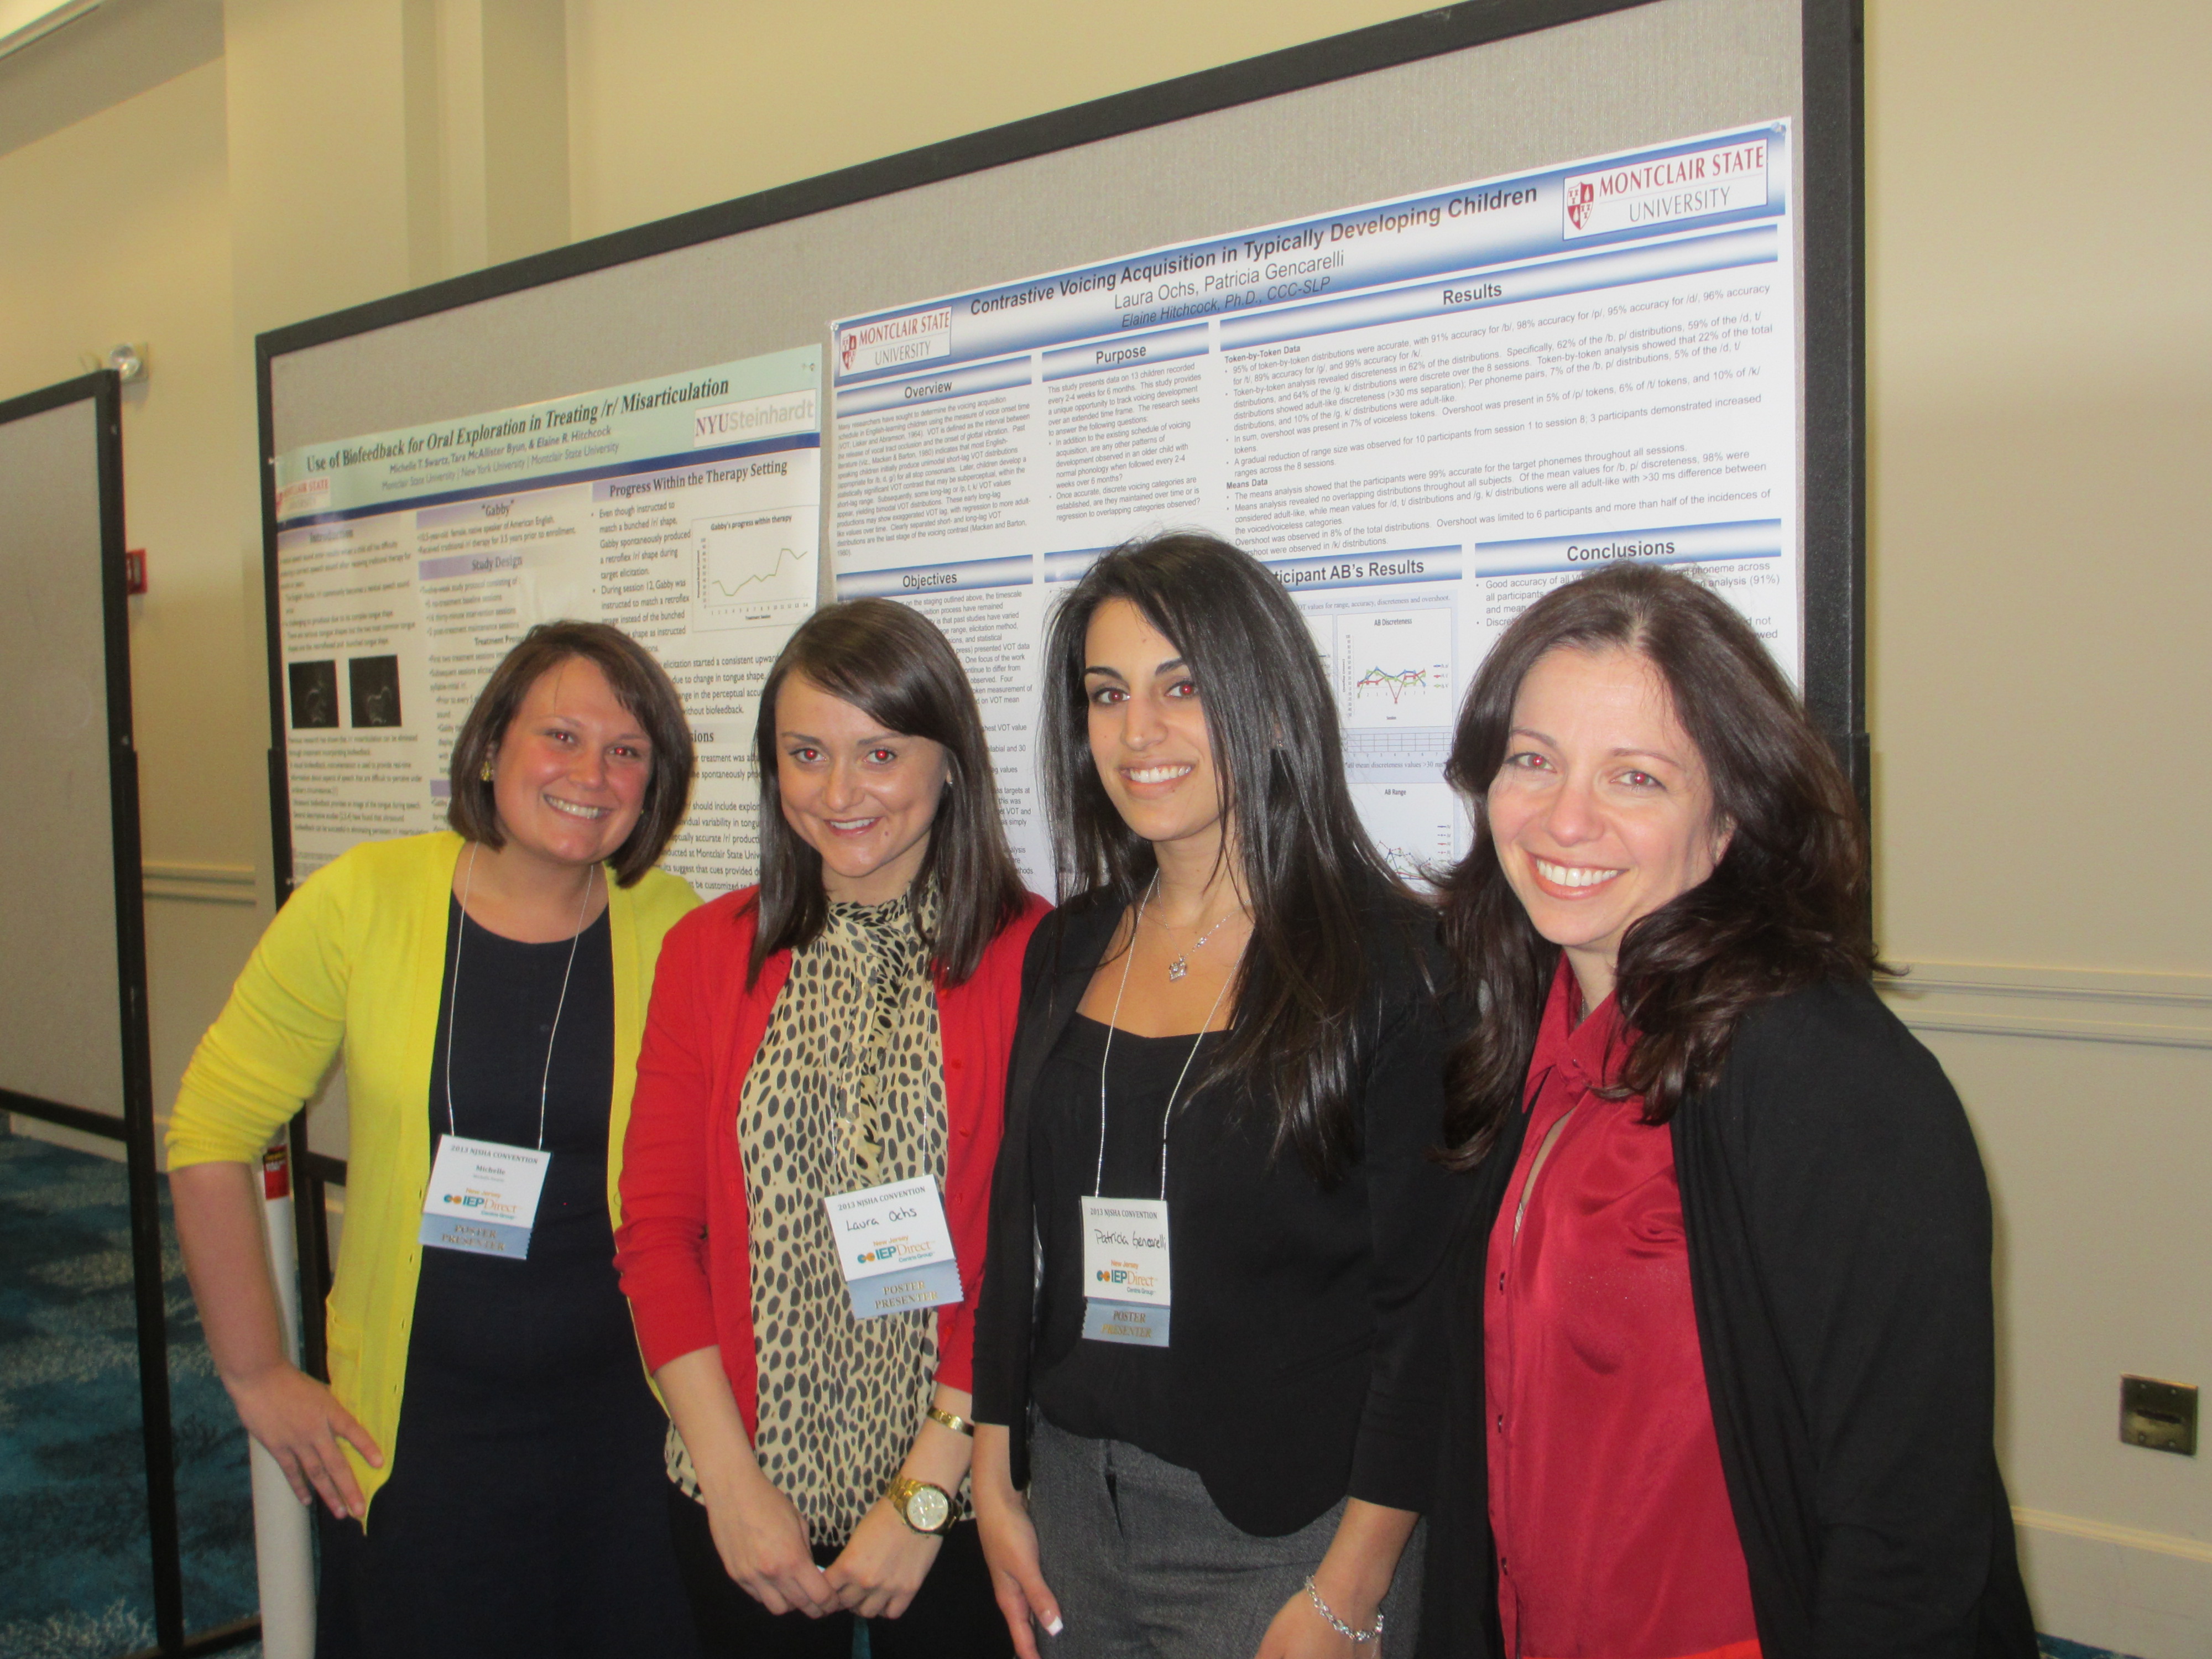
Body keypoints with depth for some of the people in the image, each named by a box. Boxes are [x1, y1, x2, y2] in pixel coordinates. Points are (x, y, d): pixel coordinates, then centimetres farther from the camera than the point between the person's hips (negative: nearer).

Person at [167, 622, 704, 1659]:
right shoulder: (363, 903, -9)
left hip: (621, 1423, 1)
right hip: (408, 1429, 0)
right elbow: (210, 1137, -2)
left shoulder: (675, 931, -7)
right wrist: (256, 1377, 0)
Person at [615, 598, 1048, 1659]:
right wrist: (733, 1481, -6)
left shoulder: (1029, 956, -9)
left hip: (949, 1501, -3)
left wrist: (926, 1492, -11)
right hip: (738, 1499, 3)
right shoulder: (709, 950, 2)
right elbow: (656, 1229, 1)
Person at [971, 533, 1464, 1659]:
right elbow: (1016, 1233, 10)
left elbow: (1425, 1300, -13)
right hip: (1067, 1512, 5)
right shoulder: (1067, 952, 5)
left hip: (1286, 1536, -5)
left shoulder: (1391, 961, -12)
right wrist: (995, 1480, 7)